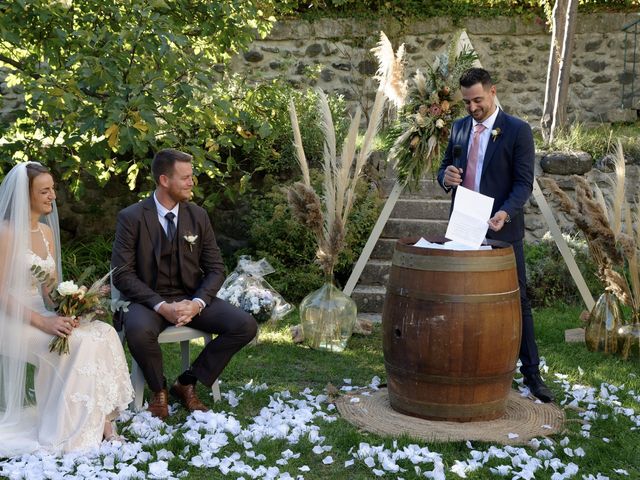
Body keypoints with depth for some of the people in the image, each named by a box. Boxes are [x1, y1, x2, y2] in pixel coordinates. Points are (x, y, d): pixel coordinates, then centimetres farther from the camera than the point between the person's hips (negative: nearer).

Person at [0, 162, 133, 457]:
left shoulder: (46, 231, 12)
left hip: (41, 315, 7)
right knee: (78, 343, -28)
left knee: (103, 334, -17)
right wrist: (43, 323, -25)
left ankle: (100, 419, -19)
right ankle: (69, 433, -18)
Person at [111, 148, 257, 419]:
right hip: (150, 300, -4)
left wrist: (197, 304, -16)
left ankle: (187, 383, 0)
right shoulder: (131, 218, -7)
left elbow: (215, 269, 4)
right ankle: (158, 390, -6)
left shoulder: (198, 216, 3)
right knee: (138, 330, -38)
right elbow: (122, 274, -11)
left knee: (246, 326, -17)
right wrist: (161, 306, -24)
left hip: (191, 298, 4)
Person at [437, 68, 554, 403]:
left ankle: (531, 372, 8)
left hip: (501, 230, -5)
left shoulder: (517, 131, -6)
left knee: (516, 300, 0)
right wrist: (446, 176, -7)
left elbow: (524, 183, -9)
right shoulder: (459, 128, 11)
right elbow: (445, 168, 19)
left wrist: (504, 213, -27)